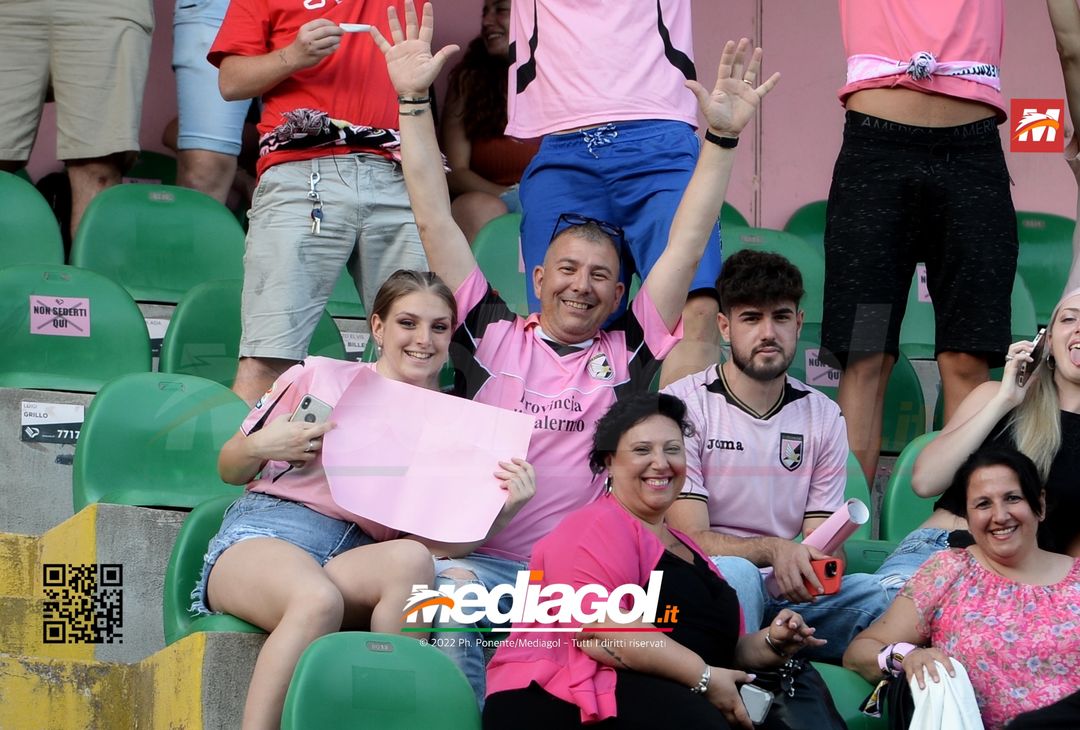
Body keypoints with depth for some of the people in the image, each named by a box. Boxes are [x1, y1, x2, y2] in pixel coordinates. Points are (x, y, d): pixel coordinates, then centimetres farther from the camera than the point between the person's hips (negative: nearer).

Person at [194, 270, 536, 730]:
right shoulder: (318, 377, 10)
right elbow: (230, 471, 16)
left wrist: (501, 509, -13)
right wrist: (260, 447, -6)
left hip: (359, 556, 2)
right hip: (264, 534, -2)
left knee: (411, 560, -34)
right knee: (319, 598, -38)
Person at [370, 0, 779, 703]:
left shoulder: (628, 353, 16)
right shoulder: (494, 337, 14)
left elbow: (687, 247, 13)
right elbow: (437, 222, 13)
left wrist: (722, 136, 7)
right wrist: (414, 101, 10)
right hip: (485, 563, 0)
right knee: (450, 593, -33)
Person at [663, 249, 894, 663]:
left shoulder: (824, 417, 12)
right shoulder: (683, 405, -3)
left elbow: (821, 542, 9)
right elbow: (689, 538, -10)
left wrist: (818, 564, -18)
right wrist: (771, 550, -28)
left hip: (793, 597, 4)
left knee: (886, 595, -23)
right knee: (734, 574, -38)